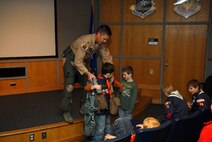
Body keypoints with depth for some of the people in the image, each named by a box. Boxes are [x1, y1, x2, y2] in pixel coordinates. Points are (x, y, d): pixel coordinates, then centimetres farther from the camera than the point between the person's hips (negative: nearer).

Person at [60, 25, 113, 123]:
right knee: (69, 85, -14)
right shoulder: (85, 41, -37)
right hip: (71, 59, -7)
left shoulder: (102, 43, -15)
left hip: (84, 60, 7)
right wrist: (88, 73, -47)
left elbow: (107, 58, -7)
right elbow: (77, 62, -38)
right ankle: (66, 111, -2)